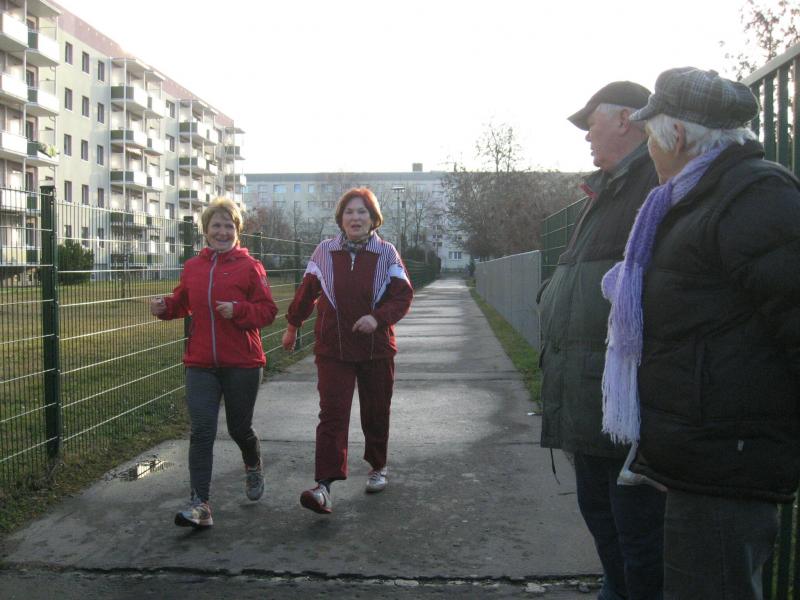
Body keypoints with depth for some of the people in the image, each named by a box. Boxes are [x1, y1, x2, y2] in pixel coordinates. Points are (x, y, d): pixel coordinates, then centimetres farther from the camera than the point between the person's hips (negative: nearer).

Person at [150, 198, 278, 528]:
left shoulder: (250, 266, -5)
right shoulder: (192, 267, 7)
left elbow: (268, 311, -7)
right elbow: (183, 302, 21)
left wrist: (238, 310, -23)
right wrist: (165, 306, 0)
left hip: (242, 364, -3)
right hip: (200, 364, 3)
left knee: (239, 428, 13)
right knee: (201, 431, -6)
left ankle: (253, 467, 45)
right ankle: (200, 504, -3)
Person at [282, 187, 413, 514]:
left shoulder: (386, 253, -2)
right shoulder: (324, 252, 0)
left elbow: (403, 295, -5)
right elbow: (306, 292, 12)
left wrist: (378, 317, -23)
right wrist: (292, 326, 21)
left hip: (377, 349, 1)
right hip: (333, 350, 0)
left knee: (376, 414, 13)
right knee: (332, 415, -10)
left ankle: (377, 467, 36)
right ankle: (324, 486, -14)